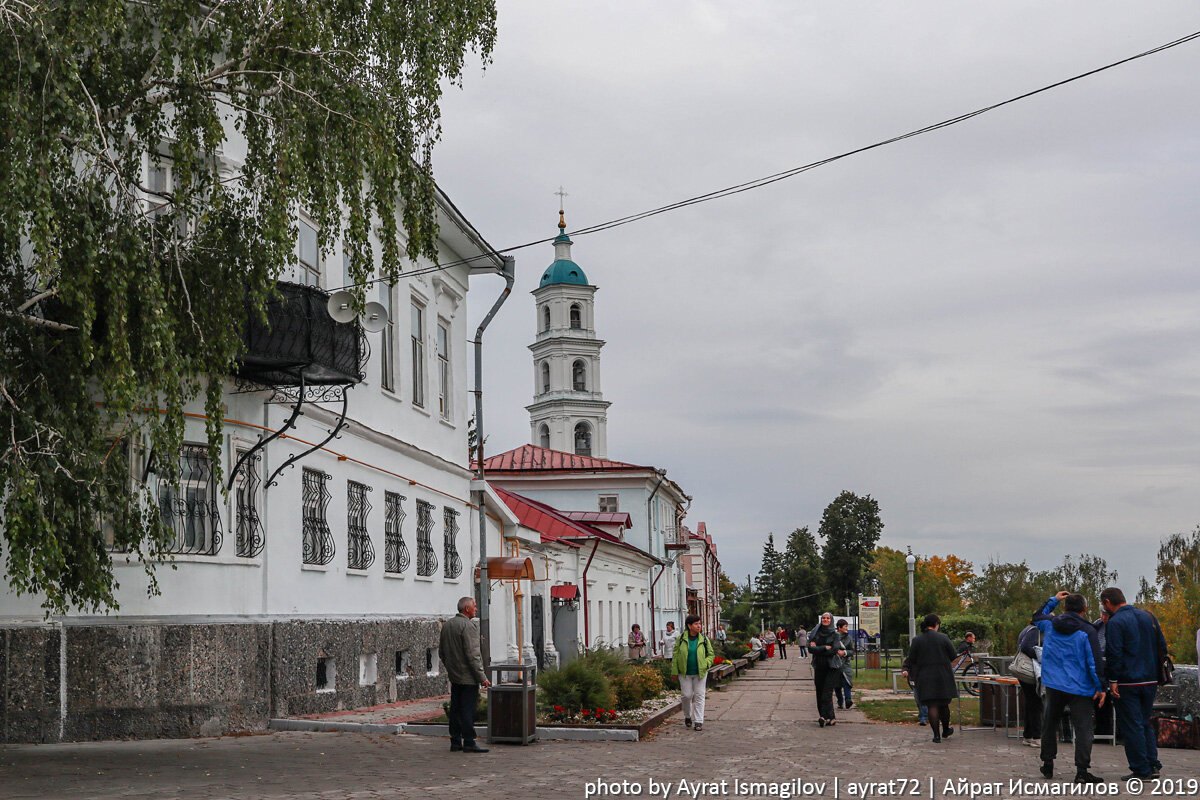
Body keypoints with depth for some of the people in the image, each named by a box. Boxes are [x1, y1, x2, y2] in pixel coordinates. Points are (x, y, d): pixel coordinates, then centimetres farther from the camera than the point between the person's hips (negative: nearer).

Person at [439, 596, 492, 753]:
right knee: (468, 710, -5)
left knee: (455, 709, 11)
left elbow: (441, 652, 18)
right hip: (468, 676, -8)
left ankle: (455, 742, 15)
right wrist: (482, 677, -16)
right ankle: (469, 743, -3)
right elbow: (472, 655, -20)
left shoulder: (447, 625, 11)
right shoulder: (468, 626, -16)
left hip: (454, 676, 8)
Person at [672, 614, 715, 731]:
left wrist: (706, 664, -10)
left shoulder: (704, 639, 0)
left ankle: (699, 722, 1)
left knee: (699, 696, -2)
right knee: (686, 695, 1)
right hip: (685, 673, -1)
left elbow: (711, 654, 9)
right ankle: (687, 716, 27)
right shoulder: (681, 638, -3)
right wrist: (674, 671, 0)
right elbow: (676, 655, 2)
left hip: (700, 673, 1)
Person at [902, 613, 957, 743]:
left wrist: (906, 670, 15)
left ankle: (936, 734, -5)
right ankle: (945, 730, 31)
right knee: (944, 704, 15)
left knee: (932, 706, 0)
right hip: (943, 676, 0)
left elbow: (911, 659, -1)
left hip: (925, 678, 0)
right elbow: (952, 656, 1)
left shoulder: (917, 640, -2)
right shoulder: (943, 638, -4)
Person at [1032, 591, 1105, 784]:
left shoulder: (1050, 624, 4)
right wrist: (1100, 687, -5)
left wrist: (1053, 600, 30)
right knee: (1083, 728, -4)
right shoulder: (1087, 631, -9)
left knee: (1050, 724, 18)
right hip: (1079, 688, -4)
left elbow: (1037, 617, 28)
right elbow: (1094, 661, -11)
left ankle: (1047, 764, 25)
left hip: (1054, 685, 4)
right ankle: (1082, 770, -13)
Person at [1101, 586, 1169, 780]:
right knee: (1145, 723, 17)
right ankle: (1153, 765, 12)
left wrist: (1112, 680, -11)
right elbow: (1162, 646, 15)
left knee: (1131, 726, -1)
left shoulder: (1115, 622, -11)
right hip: (1150, 681, 7)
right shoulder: (1148, 617, 11)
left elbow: (1113, 654, -16)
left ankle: (1141, 770, -1)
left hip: (1128, 684, -7)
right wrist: (1156, 673, 20)